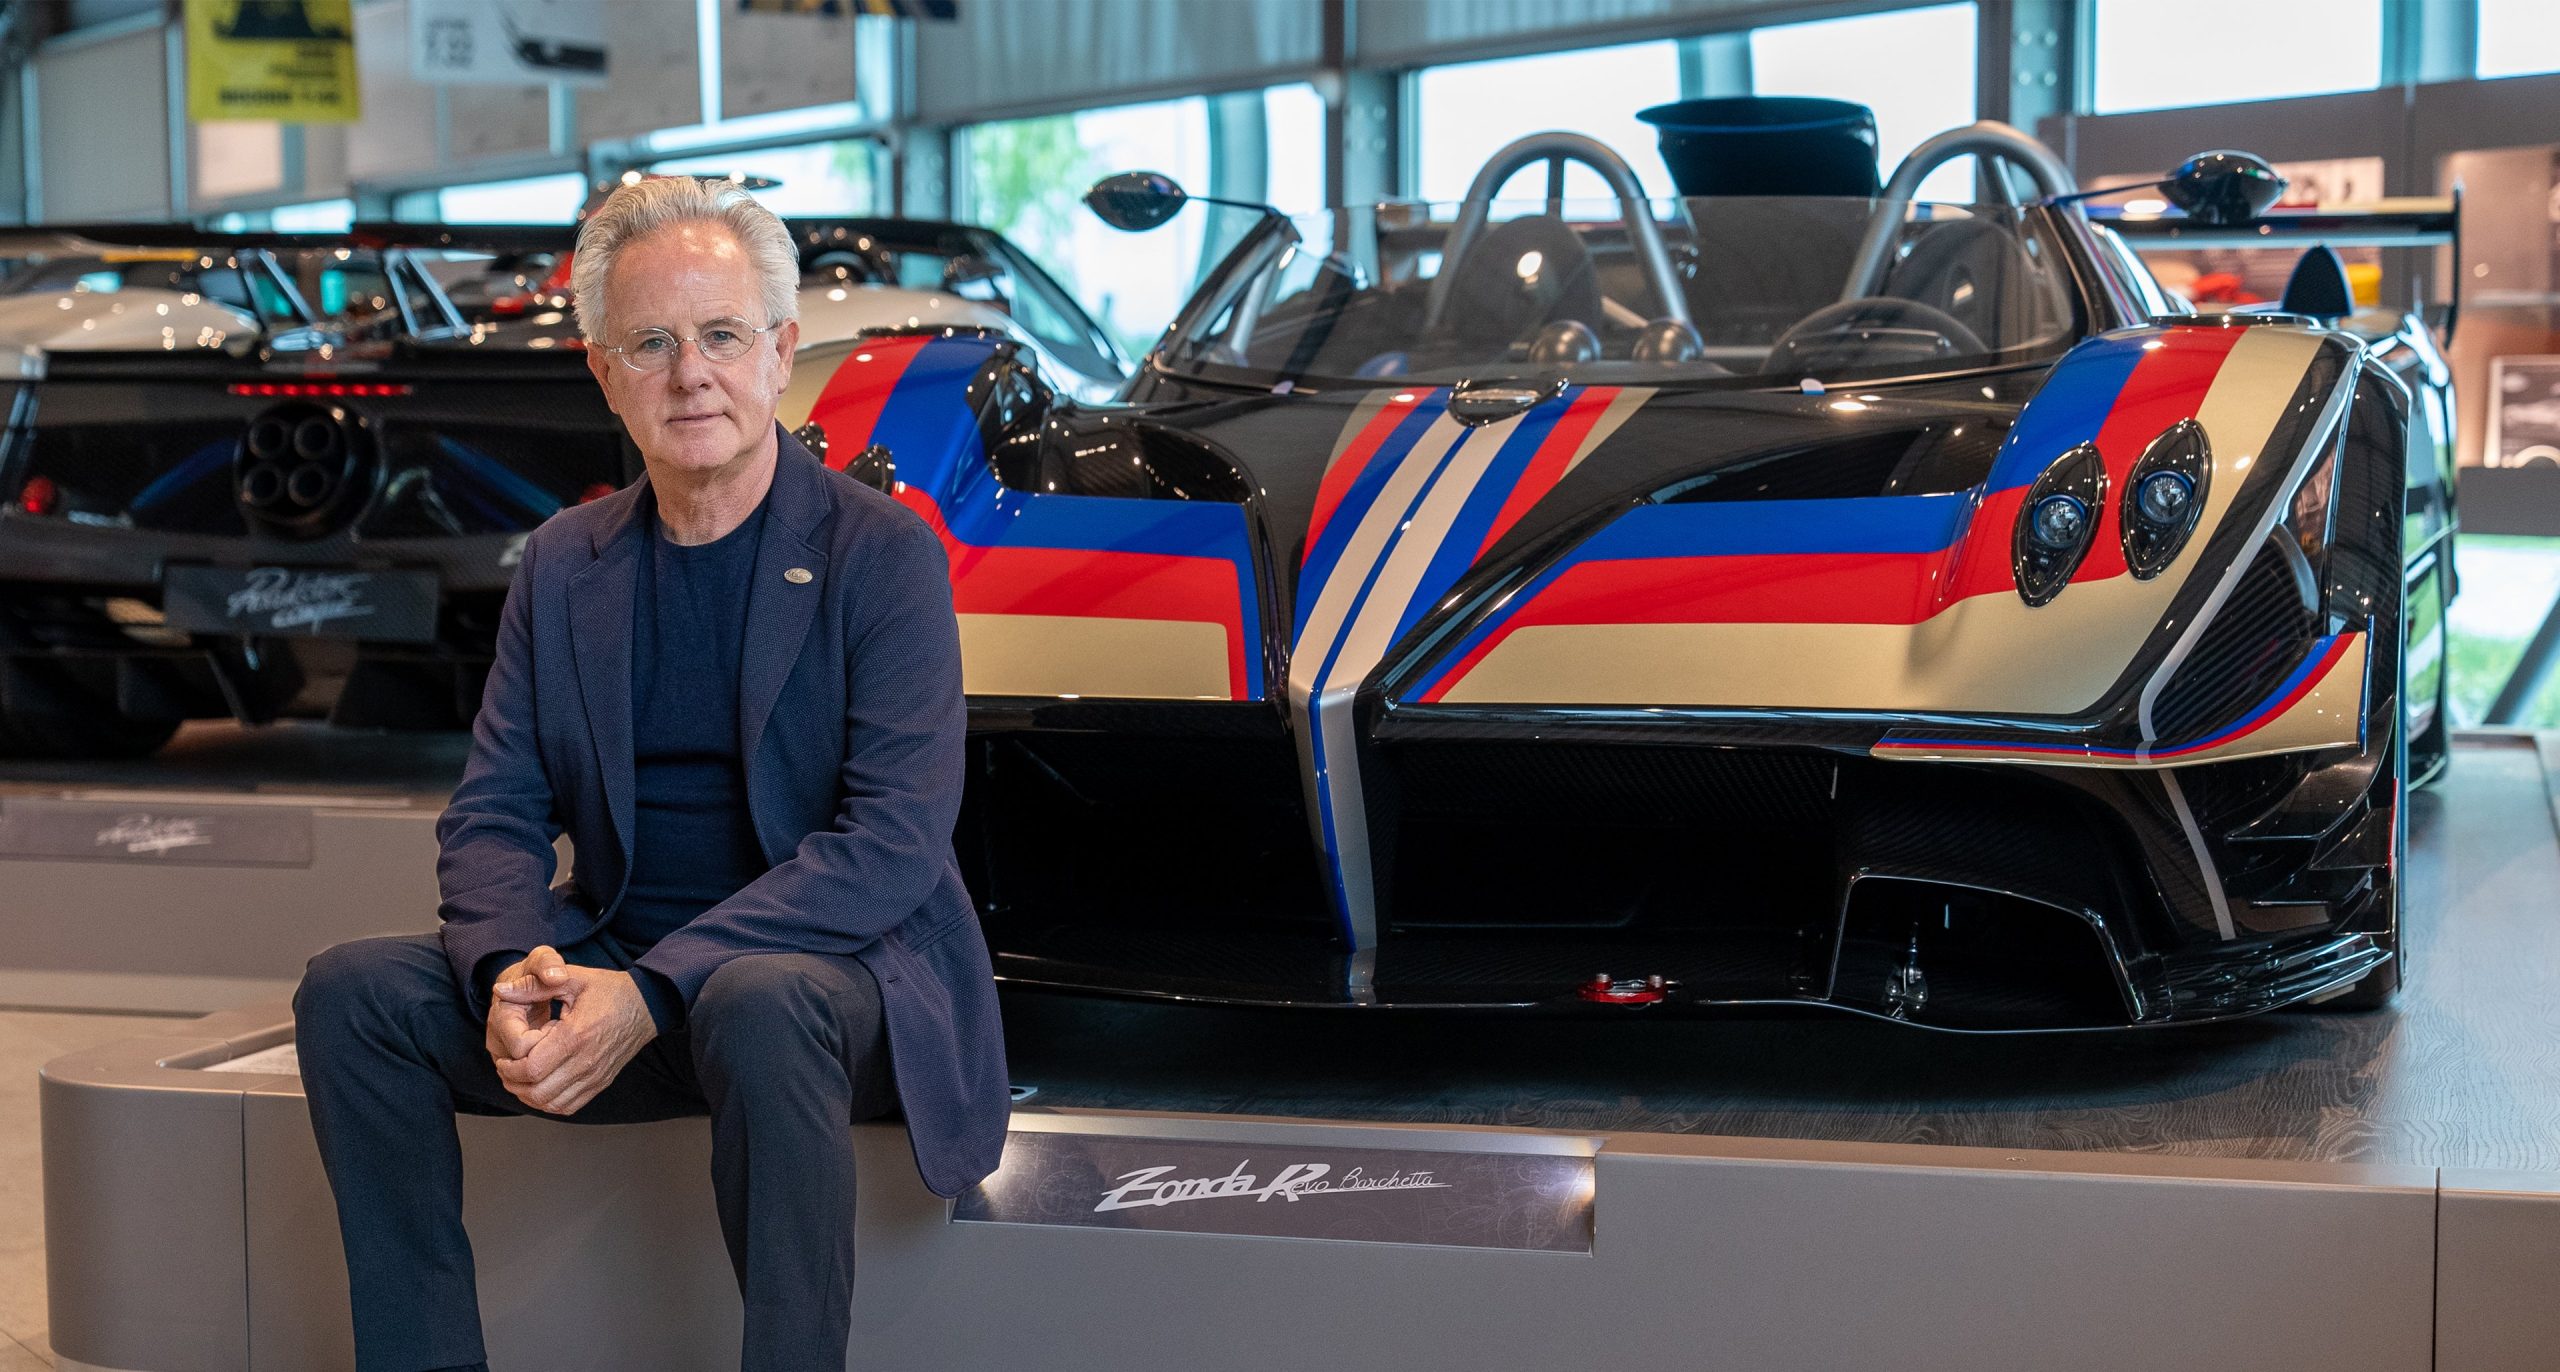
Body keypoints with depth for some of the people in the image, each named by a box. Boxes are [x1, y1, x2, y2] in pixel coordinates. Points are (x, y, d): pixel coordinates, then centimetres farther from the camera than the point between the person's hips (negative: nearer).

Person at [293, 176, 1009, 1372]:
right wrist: (511, 970, -16)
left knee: (757, 1005, -38)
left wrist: (655, 993, -25)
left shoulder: (884, 554, -7)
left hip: (845, 971, -5)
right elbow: (492, 813, 8)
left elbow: (896, 839, -16)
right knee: (353, 991, -14)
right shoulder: (563, 566, 10)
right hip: (613, 968, 5)